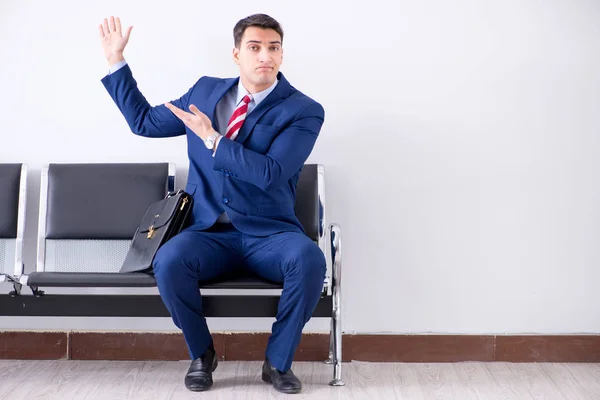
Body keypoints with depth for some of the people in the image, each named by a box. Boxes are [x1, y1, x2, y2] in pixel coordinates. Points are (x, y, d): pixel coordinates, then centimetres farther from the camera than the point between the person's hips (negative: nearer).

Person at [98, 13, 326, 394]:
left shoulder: (304, 111, -4)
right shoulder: (206, 91, 10)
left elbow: (269, 174, -17)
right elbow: (144, 121, 19)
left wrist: (212, 139, -17)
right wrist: (116, 61, 17)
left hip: (268, 234, -2)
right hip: (209, 232, 3)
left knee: (310, 260, -33)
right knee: (168, 261, -29)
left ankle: (278, 361, -8)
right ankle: (201, 353, -1)